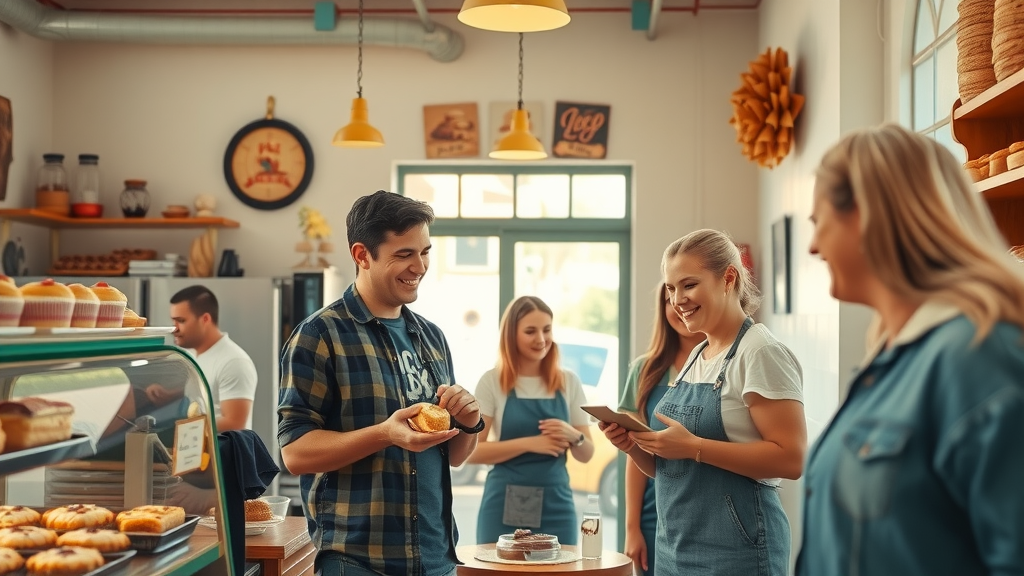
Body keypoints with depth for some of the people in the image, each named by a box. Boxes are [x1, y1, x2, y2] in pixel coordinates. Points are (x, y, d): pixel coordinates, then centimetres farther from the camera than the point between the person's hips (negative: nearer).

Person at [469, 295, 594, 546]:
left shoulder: (569, 382, 6)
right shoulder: (492, 381, -2)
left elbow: (586, 454, 8)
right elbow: (472, 452, -8)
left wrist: (574, 437, -12)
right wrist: (528, 443, -17)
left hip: (556, 504, 2)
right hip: (504, 507, -2)